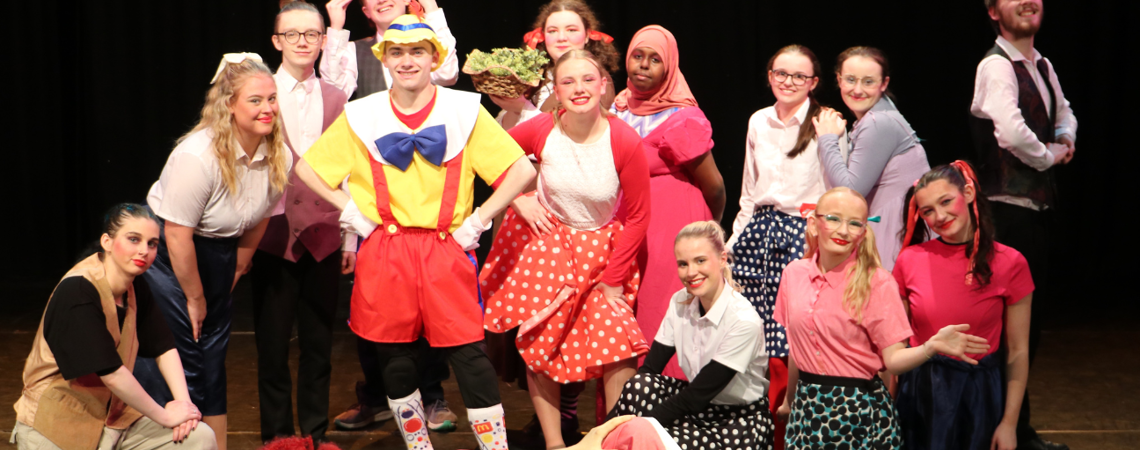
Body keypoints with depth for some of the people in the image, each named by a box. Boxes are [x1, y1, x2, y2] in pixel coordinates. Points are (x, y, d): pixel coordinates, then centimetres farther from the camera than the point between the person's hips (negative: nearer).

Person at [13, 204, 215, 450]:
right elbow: (111, 373, -25)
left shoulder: (136, 288, 3)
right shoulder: (77, 293, -22)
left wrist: (183, 402, -8)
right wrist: (165, 416, -18)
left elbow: (164, 347, 7)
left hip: (115, 417, 7)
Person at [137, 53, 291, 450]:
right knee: (177, 354, -11)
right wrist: (194, 298, -14)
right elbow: (178, 235, -24)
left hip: (219, 250, 7)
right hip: (168, 251, -7)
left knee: (213, 353, 12)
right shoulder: (198, 155, -29)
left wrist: (237, 270, 13)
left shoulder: (277, 155, -9)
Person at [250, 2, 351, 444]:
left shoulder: (336, 99, 7)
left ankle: (316, 433, 18)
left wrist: (350, 240, 6)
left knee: (318, 344, 7)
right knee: (272, 345, 4)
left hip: (323, 237, 2)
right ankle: (276, 435, 15)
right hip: (272, 236, -2)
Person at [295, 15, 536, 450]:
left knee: (468, 354, -7)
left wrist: (476, 222, -4)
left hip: (446, 251, -2)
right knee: (395, 359, 7)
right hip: (385, 254, 2)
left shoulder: (464, 109, 0)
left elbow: (521, 170, -1)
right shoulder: (361, 115, 5)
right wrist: (351, 210, 4)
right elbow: (307, 168, 13)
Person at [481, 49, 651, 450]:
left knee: (617, 341, -12)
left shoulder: (625, 142, -20)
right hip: (544, 244, 1)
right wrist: (518, 199, -7)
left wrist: (614, 278, -9)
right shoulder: (540, 131, -16)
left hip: (601, 250, -1)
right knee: (539, 343, 2)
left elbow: (637, 216, -10)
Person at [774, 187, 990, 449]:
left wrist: (931, 346, -30)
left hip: (861, 413, -3)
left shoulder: (877, 283, -9)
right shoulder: (794, 274, 2)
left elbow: (893, 359, -13)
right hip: (807, 406, 4)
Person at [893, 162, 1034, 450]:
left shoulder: (1010, 264, -7)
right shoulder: (910, 260, -3)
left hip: (977, 393, -1)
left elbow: (1018, 352, -3)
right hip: (918, 391, 1)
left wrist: (1009, 423, -6)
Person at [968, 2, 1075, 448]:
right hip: (1011, 208, -10)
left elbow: (1063, 111, 32)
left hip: (1041, 206, 10)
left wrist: (1066, 139, 9)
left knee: (1031, 315, 16)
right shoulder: (996, 66, -15)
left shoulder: (1042, 67, 14)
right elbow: (1011, 131, -29)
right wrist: (1049, 156, -12)